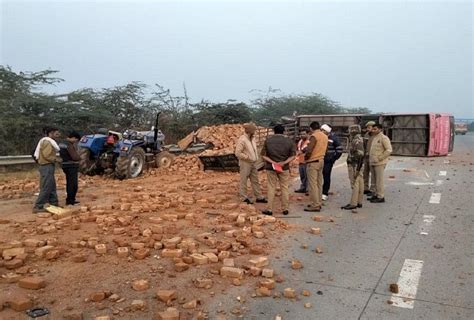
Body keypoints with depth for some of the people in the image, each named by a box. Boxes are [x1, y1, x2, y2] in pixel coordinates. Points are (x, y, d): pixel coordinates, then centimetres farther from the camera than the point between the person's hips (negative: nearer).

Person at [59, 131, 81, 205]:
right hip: (71, 166, -10)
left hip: (65, 165, 10)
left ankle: (70, 200, 25)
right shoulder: (69, 145, -18)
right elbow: (75, 157, -21)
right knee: (73, 184, -4)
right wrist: (80, 157, -1)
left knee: (69, 183, 17)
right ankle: (70, 200, -1)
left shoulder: (62, 144, 12)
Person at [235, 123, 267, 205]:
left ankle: (259, 197, 18)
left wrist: (256, 157, 9)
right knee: (243, 181, 2)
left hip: (253, 163, 8)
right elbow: (237, 153, -21)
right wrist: (248, 157, -20)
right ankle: (244, 198, 11)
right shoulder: (242, 140, -17)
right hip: (245, 164, -8)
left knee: (255, 180, 12)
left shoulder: (252, 138, 10)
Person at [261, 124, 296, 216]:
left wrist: (272, 162, -13)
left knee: (271, 188, 6)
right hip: (284, 168, 1)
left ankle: (269, 209, 8)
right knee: (284, 188, 10)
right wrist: (284, 162, -13)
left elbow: (263, 155, -6)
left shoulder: (268, 140, -1)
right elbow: (293, 156, -4)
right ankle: (285, 209, 15)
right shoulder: (288, 141, 1)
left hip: (271, 167, 0)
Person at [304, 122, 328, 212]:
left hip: (313, 162, -9)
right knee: (319, 183, 13)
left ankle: (315, 205, -4)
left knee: (312, 184, -5)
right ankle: (319, 203, 20)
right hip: (321, 160, 9)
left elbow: (309, 150, -21)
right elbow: (323, 149, 14)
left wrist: (305, 157, -4)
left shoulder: (314, 136, -15)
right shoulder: (325, 136, 11)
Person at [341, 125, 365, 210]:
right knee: (359, 183, 12)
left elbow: (360, 155, -23)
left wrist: (357, 169, -24)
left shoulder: (357, 141, -19)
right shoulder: (355, 140, 13)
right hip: (356, 165, 10)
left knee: (355, 184, -7)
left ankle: (353, 203, -4)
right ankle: (359, 202, 19)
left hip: (355, 165, -10)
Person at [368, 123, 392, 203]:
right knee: (374, 179, 12)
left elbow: (389, 150, -16)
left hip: (379, 163, -8)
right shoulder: (374, 138, 16)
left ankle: (381, 197, 0)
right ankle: (377, 194, 22)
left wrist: (380, 158, -16)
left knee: (379, 180, -5)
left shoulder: (384, 138, -10)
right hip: (372, 163, 8)